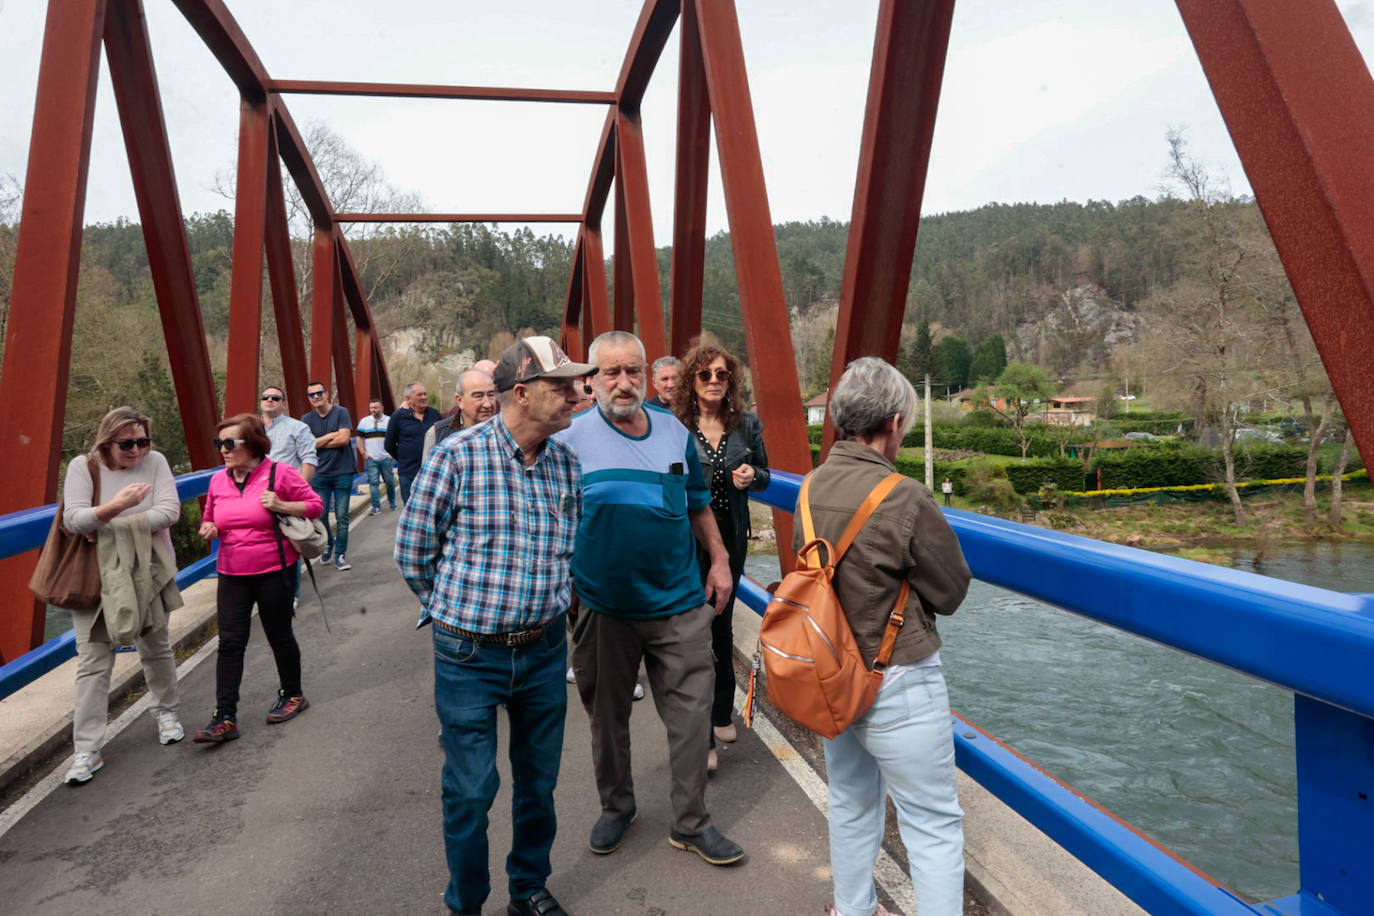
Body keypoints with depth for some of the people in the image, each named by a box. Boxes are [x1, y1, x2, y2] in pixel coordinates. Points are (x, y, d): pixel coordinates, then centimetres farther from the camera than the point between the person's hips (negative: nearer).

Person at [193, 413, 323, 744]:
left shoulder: (279, 473, -9)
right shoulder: (218, 481, 6)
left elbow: (315, 504, -5)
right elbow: (209, 518, 20)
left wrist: (280, 506, -20)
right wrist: (208, 528, -3)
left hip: (274, 571, -4)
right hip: (232, 575, 4)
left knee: (279, 636, 9)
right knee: (230, 642, 0)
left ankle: (293, 695, 30)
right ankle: (224, 718, 4)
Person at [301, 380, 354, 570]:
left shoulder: (341, 412, -2)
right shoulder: (307, 419, 6)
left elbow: (344, 439, -13)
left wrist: (319, 442, -5)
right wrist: (331, 436, -9)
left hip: (342, 472, -2)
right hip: (320, 474, 2)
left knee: (342, 516, -1)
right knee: (320, 515, 3)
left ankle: (340, 555, 8)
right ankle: (328, 544, 30)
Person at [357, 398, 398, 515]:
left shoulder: (389, 421, 5)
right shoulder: (364, 422, 9)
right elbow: (359, 438, 11)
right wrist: (363, 453, 1)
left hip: (386, 458, 0)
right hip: (371, 459, 1)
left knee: (390, 481, 5)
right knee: (373, 482, -5)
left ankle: (392, 503, 25)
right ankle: (376, 507, -4)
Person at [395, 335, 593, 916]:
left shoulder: (567, 463, 0)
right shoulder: (456, 457, -15)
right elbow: (412, 551, -5)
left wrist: (554, 603, 12)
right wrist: (457, 612, 4)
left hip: (545, 649, 4)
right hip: (469, 654, -4)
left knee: (539, 780, 17)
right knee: (470, 791, 9)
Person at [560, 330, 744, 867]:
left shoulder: (675, 431, 5)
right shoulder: (573, 438, -6)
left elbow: (698, 504, 16)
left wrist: (719, 561, 14)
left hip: (679, 603, 2)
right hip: (604, 606, -2)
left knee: (691, 713, 7)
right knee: (607, 717, 14)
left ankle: (691, 823, 25)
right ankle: (616, 808, 38)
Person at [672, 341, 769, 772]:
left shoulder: (747, 424, 1)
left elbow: (764, 475, 11)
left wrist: (752, 475, -10)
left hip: (730, 537, 4)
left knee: (721, 623, 18)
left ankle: (721, 714, 38)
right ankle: (701, 736, 7)